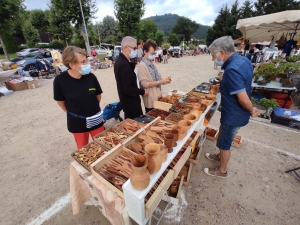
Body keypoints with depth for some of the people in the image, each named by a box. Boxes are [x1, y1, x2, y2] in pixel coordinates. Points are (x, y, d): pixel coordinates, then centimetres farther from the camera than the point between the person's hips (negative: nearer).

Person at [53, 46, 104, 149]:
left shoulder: (91, 77, -14)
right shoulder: (60, 80, -16)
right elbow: (60, 101, -1)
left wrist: (93, 108, 9)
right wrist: (71, 112, 8)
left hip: (95, 119, 1)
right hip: (76, 121, 0)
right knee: (82, 148, 20)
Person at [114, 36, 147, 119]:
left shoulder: (120, 61, 7)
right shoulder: (124, 64, -24)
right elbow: (128, 89, -26)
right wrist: (142, 91, -13)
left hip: (127, 102, 10)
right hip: (131, 103, -10)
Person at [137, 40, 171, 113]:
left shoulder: (151, 63, 10)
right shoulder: (142, 65, -16)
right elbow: (145, 84, -22)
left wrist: (163, 80, -1)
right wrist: (160, 82, -21)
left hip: (157, 96, 8)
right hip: (151, 100, -8)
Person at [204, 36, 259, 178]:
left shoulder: (232, 69, -30)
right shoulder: (244, 60, 2)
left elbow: (243, 98, -29)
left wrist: (252, 111, -11)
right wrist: (222, 85, 5)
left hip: (233, 115, -9)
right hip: (237, 113, 9)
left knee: (225, 143, 11)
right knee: (224, 140, 27)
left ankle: (222, 170, 35)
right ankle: (220, 157, 51)